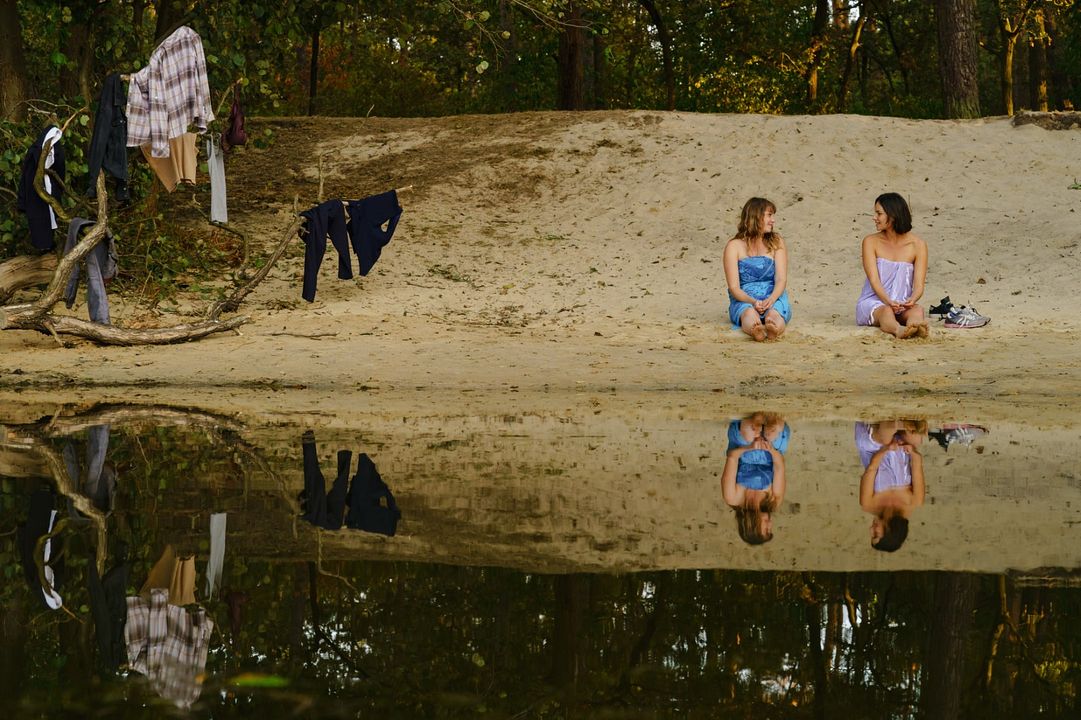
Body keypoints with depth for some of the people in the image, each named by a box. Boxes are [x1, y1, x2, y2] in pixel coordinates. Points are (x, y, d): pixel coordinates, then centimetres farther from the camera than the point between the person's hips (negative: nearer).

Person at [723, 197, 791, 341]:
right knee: (749, 313, -39)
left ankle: (773, 329, -72)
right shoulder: (734, 246, 5)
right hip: (743, 300, -2)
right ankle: (755, 329, -74)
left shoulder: (776, 242, 12)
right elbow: (734, 287, -3)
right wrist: (753, 302, -23)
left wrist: (770, 300, -20)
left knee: (774, 314, -36)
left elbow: (781, 279, 1)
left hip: (773, 298, 2)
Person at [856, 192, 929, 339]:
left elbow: (919, 284, -5)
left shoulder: (917, 245, 2)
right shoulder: (871, 242, 2)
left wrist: (912, 300, -30)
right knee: (886, 311, -36)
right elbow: (874, 280, -9)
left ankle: (915, 327, -70)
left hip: (903, 305, 1)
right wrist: (888, 301, -29)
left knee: (917, 310, -33)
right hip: (872, 303, -1)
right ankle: (898, 330, -72)